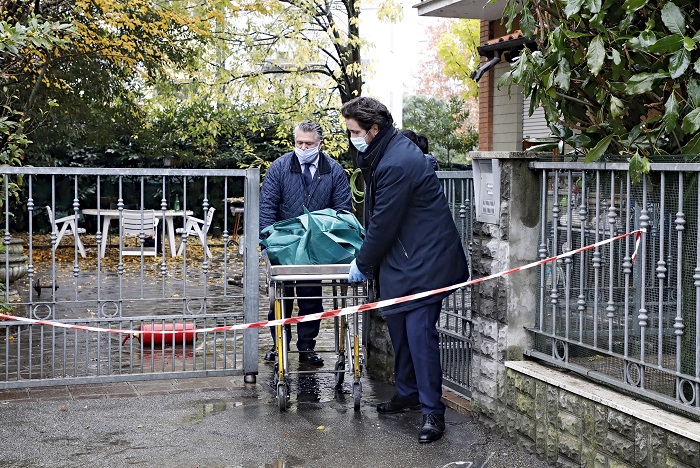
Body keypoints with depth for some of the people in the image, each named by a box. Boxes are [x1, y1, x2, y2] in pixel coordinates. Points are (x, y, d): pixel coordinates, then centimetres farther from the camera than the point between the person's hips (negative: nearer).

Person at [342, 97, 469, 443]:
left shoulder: (397, 163, -23)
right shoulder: (384, 152, 10)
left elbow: (384, 222, -18)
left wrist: (363, 264, -6)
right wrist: (367, 259, 17)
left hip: (423, 260, -10)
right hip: (401, 259, 10)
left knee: (419, 331, -10)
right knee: (398, 326, 16)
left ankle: (432, 411, -3)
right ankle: (407, 392, 30)